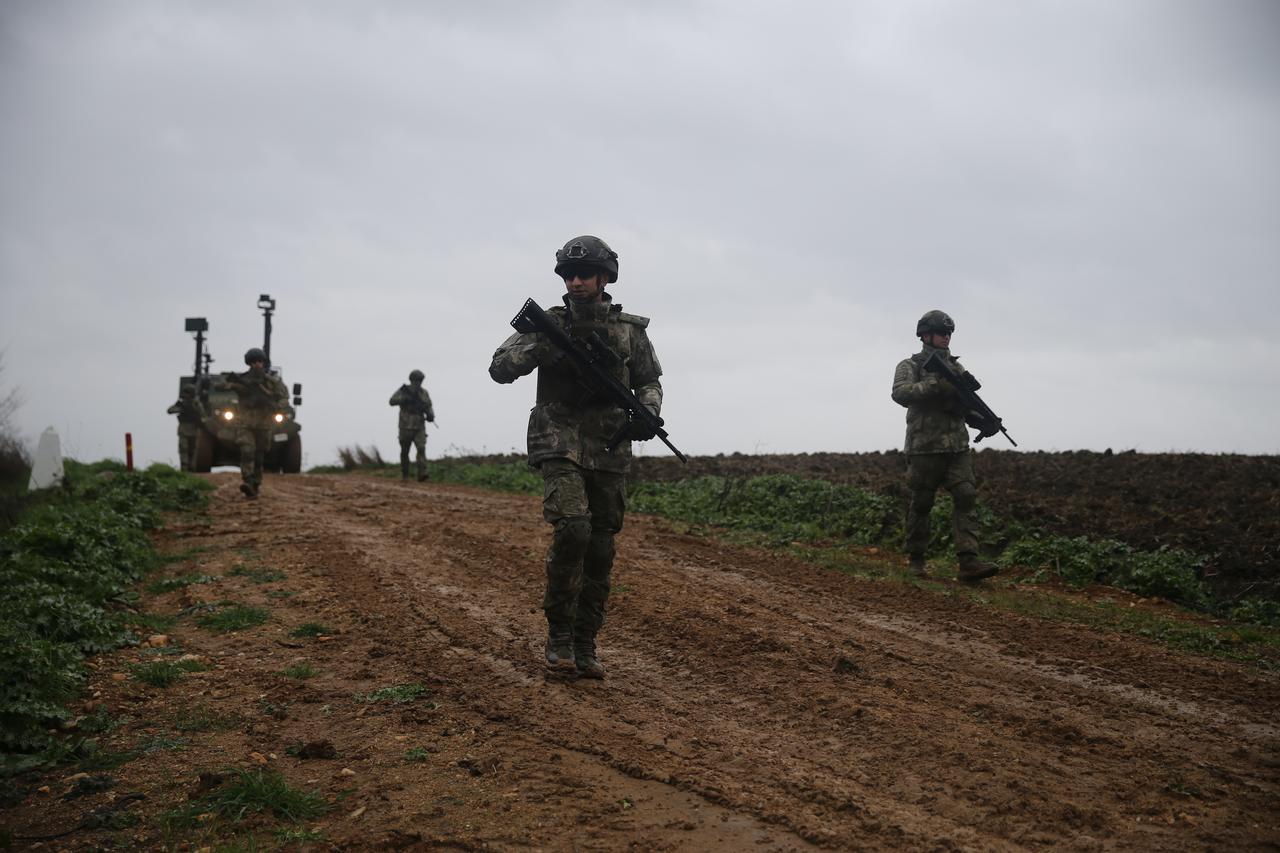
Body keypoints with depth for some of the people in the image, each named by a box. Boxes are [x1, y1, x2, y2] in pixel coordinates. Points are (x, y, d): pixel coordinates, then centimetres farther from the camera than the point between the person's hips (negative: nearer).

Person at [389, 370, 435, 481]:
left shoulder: (424, 393, 4)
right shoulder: (403, 390, -2)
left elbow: (428, 407, 6)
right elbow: (392, 401, -16)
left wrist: (430, 416, -16)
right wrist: (405, 398, -30)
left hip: (419, 427, 1)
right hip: (406, 427, -1)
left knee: (421, 448, -17)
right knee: (404, 451, 9)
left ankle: (422, 474, -24)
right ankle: (404, 474, 25)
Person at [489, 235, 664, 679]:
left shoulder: (630, 329, 6)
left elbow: (649, 381, 15)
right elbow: (500, 368, -5)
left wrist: (648, 411, -6)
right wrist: (544, 342, -20)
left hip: (610, 454, 3)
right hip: (561, 447, -3)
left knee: (600, 551, 5)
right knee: (572, 529, -23)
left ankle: (585, 645, 17)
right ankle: (558, 634, -8)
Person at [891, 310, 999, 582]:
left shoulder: (956, 367, 17)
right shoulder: (910, 366, 1)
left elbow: (965, 404, 20)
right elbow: (900, 393, -18)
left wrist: (981, 420, 0)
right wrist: (935, 385, -28)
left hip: (958, 447, 4)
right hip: (924, 448, -4)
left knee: (966, 498, -9)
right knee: (921, 505, 3)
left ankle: (969, 562, -15)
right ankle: (915, 559, 17)